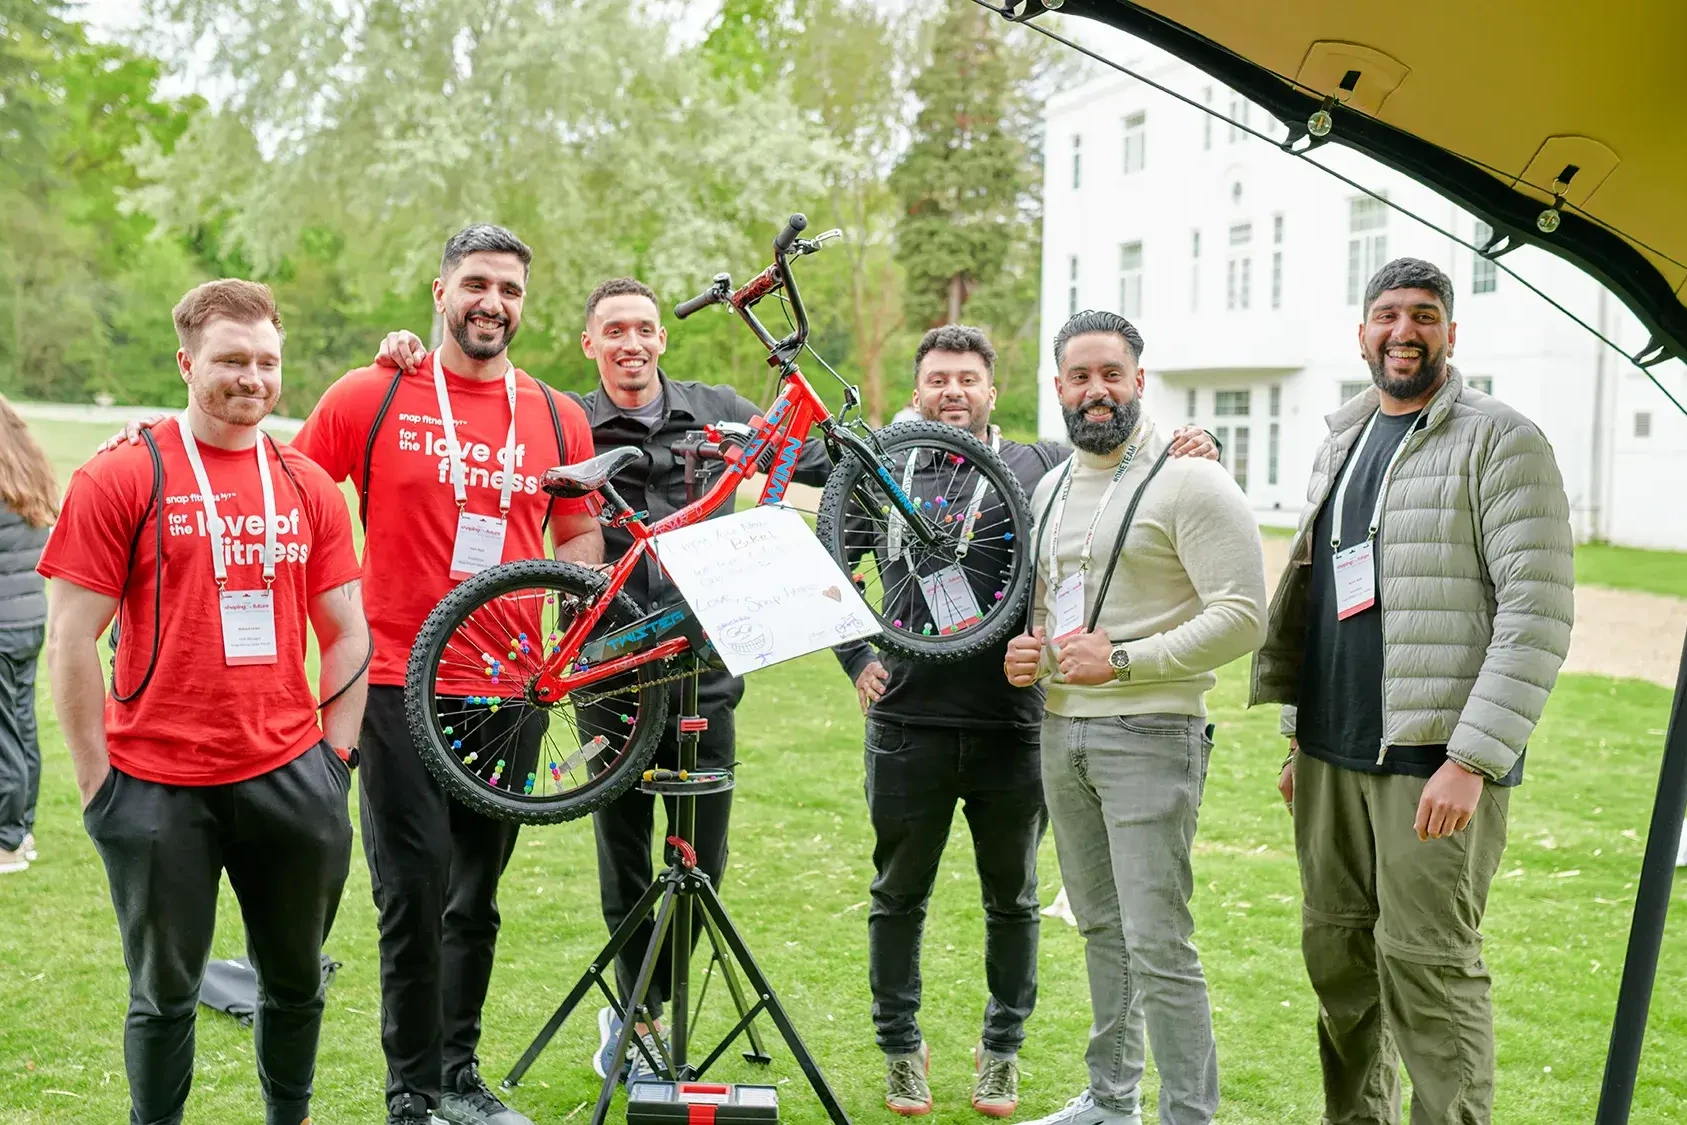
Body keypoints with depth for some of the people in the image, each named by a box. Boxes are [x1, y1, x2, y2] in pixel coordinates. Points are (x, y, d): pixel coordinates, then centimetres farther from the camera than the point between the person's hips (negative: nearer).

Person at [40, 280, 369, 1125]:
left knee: (297, 983, 15)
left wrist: (334, 753, 6)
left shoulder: (309, 486, 8)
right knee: (165, 995, 9)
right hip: (159, 789, -3)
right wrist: (99, 779, -6)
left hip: (290, 779, 4)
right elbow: (70, 636, -5)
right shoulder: (120, 478, -4)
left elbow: (348, 632, 13)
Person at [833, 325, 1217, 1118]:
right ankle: (901, 1049, 26)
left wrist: (1196, 451, -13)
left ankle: (1002, 1051, 29)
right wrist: (856, 658, 4)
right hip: (908, 726, 0)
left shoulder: (1045, 466, 4)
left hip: (1013, 728, 1)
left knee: (1013, 900, 13)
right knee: (899, 896, 10)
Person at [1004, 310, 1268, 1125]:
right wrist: (1023, 651, 6)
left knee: (1157, 944, -9)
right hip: (1061, 729, 8)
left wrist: (1123, 661, -20)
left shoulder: (1190, 483, -9)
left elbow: (1242, 618, -15)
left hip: (1150, 733, -7)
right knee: (1100, 926, 16)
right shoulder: (1050, 489, 15)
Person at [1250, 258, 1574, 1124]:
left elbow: (1538, 616, -14)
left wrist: (1470, 761, -19)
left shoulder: (1500, 442, -7)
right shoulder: (1342, 442, 16)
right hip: (1333, 758, 7)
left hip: (1434, 761, -7)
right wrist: (1301, 735, 19)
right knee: (1337, 956, 12)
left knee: (1427, 968, -6)